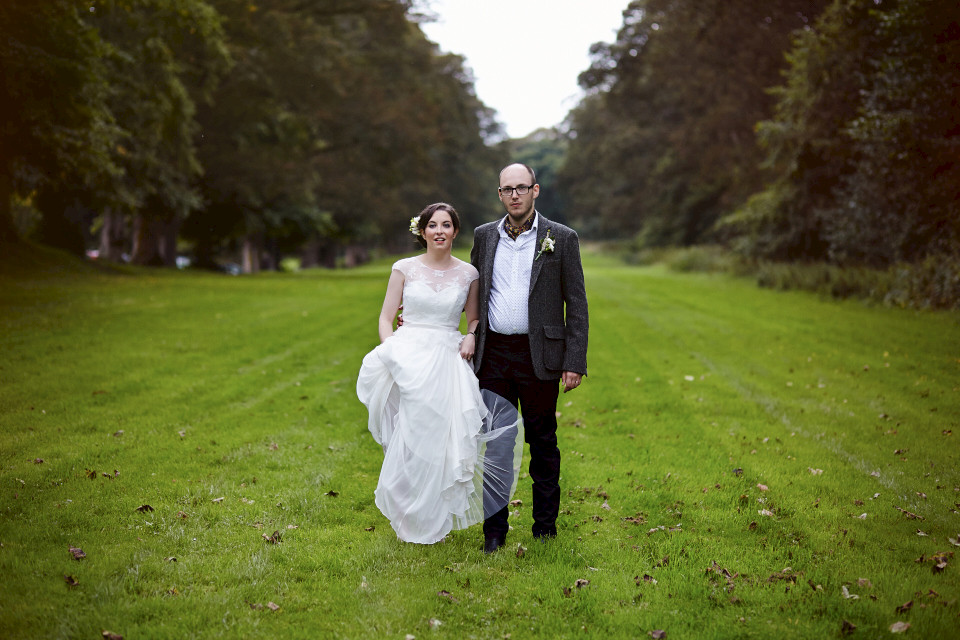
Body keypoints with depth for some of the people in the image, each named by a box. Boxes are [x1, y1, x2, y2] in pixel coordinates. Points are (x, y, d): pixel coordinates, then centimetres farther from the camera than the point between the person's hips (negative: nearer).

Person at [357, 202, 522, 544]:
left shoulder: (468, 273, 6)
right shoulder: (404, 268, 3)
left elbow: (474, 317, 18)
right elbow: (386, 317, 5)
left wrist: (471, 336, -3)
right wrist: (390, 349, -11)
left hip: (448, 360, 1)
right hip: (408, 358, -1)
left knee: (441, 439, 1)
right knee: (410, 441, -2)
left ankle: (433, 521, 16)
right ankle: (411, 520, 13)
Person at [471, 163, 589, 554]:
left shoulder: (561, 239, 0)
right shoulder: (484, 236, 9)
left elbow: (576, 304, -1)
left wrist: (574, 362, -7)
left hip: (539, 356, -2)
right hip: (493, 354, 2)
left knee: (543, 444, 7)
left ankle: (545, 528, 19)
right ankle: (494, 530, 14)